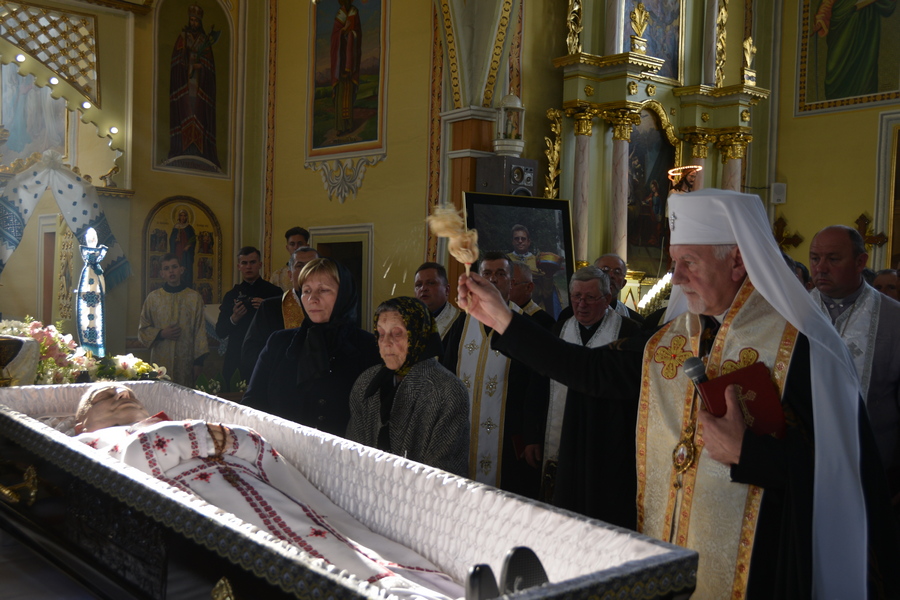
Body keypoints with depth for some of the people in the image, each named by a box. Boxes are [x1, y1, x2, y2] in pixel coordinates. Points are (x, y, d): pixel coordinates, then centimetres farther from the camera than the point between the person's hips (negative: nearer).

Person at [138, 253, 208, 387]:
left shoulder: (194, 298, 3)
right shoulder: (153, 297, 5)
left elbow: (200, 331, 3)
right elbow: (142, 329, 10)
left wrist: (199, 361, -1)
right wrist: (161, 334, -9)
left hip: (186, 361, -1)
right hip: (160, 360, 1)